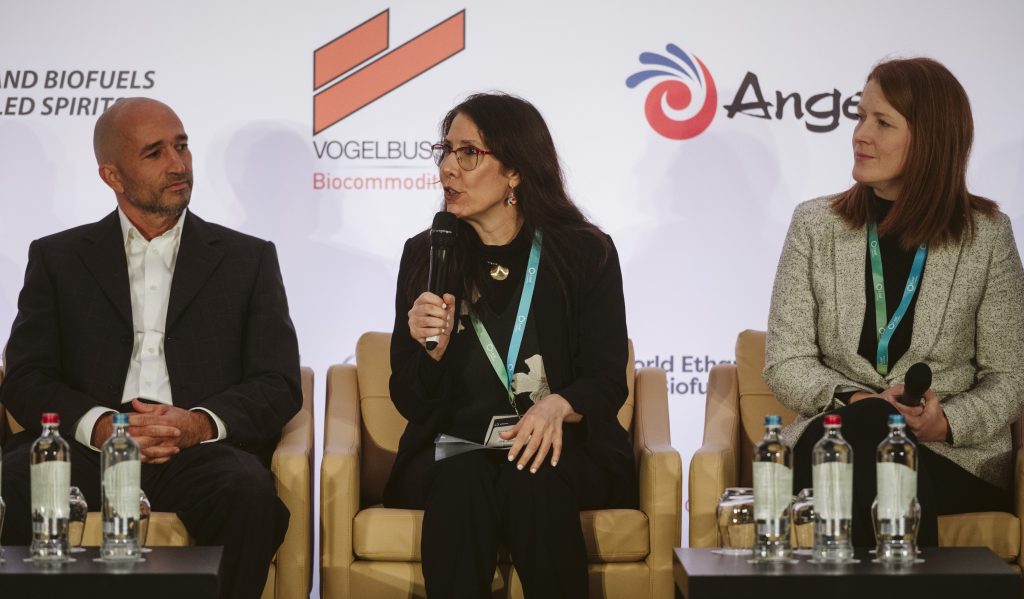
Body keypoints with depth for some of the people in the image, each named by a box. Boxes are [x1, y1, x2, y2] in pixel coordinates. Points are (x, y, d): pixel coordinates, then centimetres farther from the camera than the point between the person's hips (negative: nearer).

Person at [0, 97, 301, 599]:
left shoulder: (249, 259, 17)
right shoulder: (57, 258, 18)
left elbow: (279, 386, 8)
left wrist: (200, 422, -13)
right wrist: (100, 425, -14)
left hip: (200, 448, 0)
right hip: (88, 446, 0)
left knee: (247, 490, -35)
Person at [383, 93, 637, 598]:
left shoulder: (586, 253, 2)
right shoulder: (425, 254, 6)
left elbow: (608, 381, -1)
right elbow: (410, 402, 6)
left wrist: (558, 406, -23)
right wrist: (433, 349, -16)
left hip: (564, 449, -1)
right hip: (452, 450, 1)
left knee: (533, 481, -34)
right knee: (460, 482, -33)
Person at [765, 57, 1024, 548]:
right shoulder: (815, 224, 8)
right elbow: (785, 364, 4)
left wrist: (947, 422, -15)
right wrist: (854, 400, -16)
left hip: (954, 454, -1)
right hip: (832, 441, 1)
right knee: (866, 422, -35)